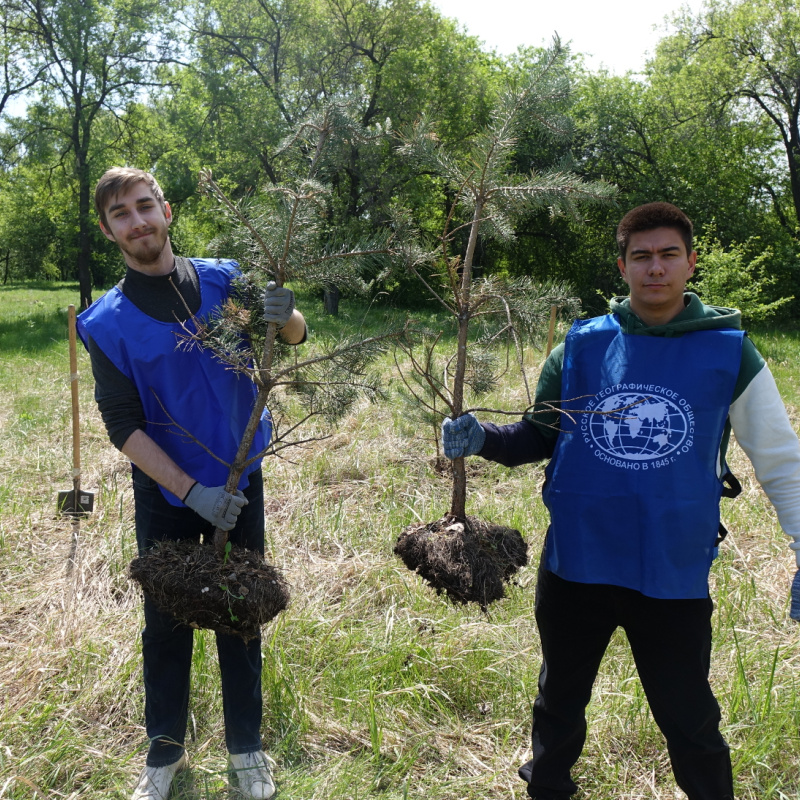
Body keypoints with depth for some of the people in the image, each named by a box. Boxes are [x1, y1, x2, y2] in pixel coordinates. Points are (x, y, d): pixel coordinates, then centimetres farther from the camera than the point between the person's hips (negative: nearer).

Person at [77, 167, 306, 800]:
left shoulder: (223, 280, -5)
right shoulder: (107, 323, -9)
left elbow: (296, 336, -12)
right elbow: (122, 425, -11)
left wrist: (283, 316, -36)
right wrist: (190, 491, -20)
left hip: (239, 483, 1)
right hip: (166, 493, -1)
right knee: (166, 625, 13)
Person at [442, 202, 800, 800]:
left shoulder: (729, 353, -5)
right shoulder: (581, 346, -1)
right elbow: (538, 438, 6)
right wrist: (481, 439, -12)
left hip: (674, 577, -2)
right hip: (574, 566, 3)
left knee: (690, 724, 11)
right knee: (559, 704, 22)